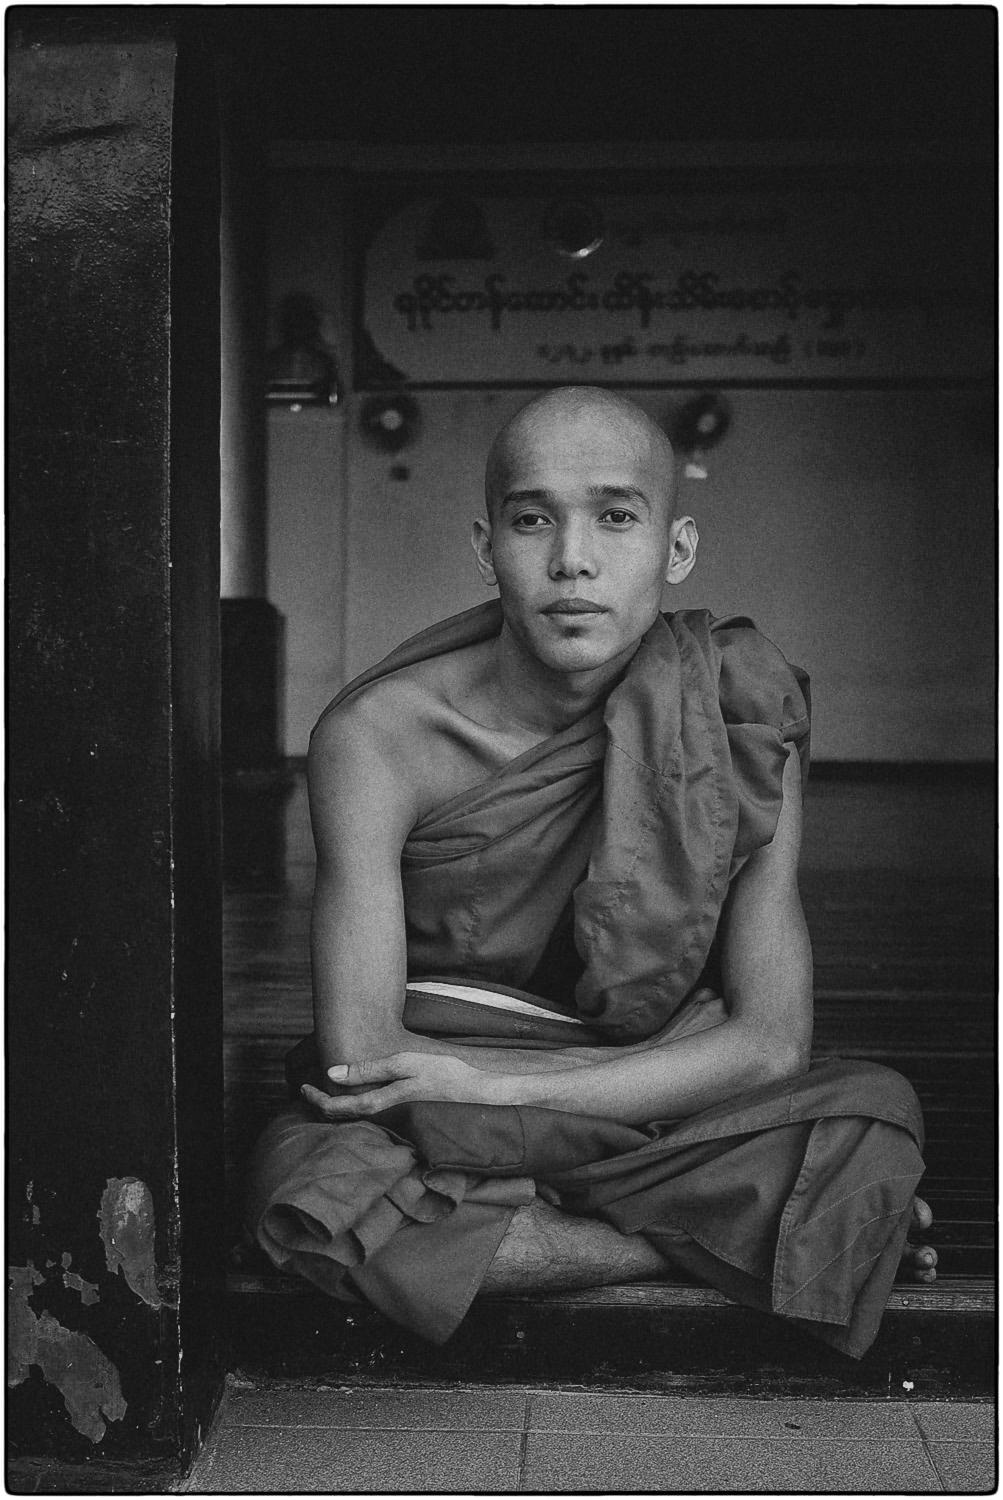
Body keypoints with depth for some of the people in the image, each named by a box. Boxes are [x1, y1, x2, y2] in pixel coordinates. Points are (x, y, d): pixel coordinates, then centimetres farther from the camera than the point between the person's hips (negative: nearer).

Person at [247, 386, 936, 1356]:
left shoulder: (738, 725, -10)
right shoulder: (379, 733, -16)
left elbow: (772, 1038, -12)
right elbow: (360, 1050, -18)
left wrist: (493, 1087, -20)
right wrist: (675, 1063, -15)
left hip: (657, 1131, 0)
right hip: (431, 1128, 1)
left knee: (877, 1119, -25)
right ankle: (740, 1239, -14)